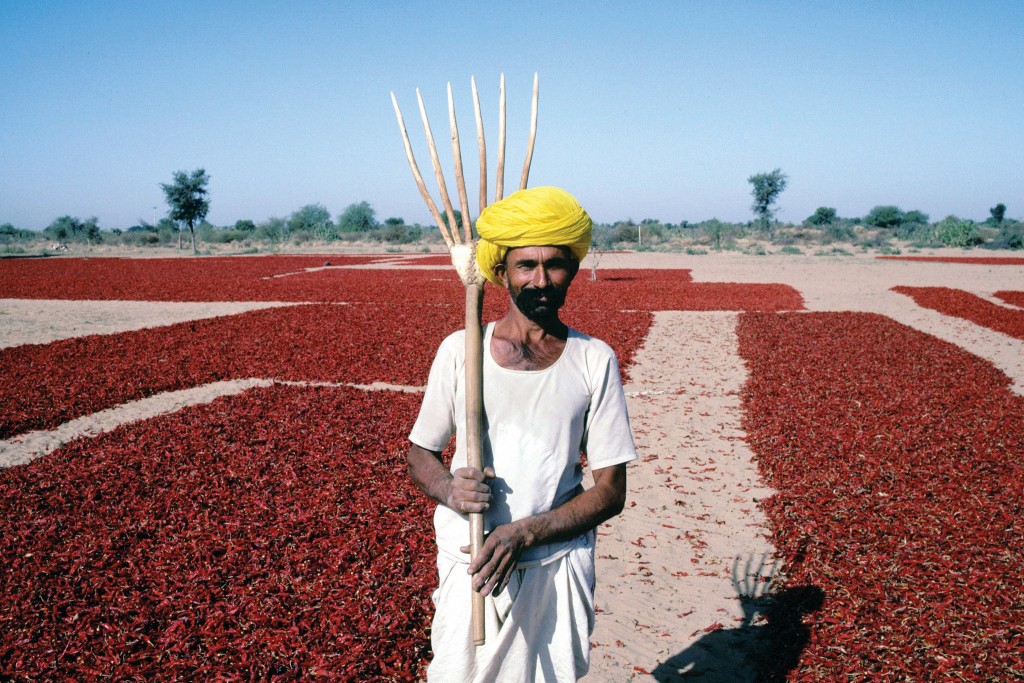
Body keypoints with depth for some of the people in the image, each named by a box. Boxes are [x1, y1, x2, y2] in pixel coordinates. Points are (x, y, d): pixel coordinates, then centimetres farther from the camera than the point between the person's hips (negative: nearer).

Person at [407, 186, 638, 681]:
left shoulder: (594, 361, -2)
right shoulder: (460, 350, -1)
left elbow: (611, 491, -3)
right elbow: (420, 453, 8)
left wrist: (524, 532, -16)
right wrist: (449, 488, -15)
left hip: (558, 565, 0)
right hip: (469, 561, 0)